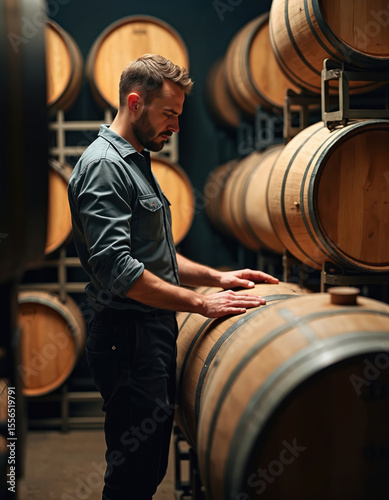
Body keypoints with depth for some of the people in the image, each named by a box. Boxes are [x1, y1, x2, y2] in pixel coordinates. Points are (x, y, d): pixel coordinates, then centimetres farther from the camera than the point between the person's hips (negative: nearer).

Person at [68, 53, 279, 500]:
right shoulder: (104, 166, -14)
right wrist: (200, 302, -22)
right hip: (127, 336, -10)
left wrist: (216, 277, 12)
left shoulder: (136, 163, 19)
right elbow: (116, 269, -24)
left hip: (154, 332, 10)